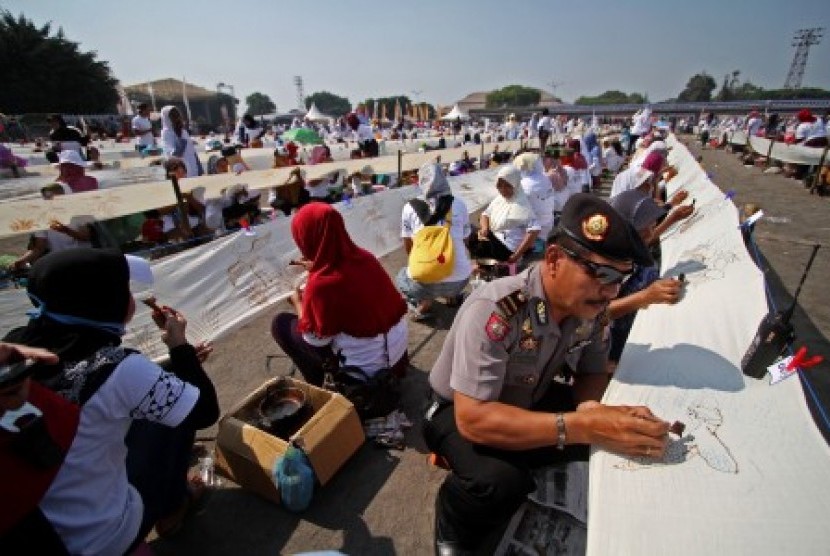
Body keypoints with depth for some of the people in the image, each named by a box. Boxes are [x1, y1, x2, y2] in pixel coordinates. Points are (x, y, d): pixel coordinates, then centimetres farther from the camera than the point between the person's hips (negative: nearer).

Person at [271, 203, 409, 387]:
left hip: (364, 370, -6)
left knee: (281, 323, 3)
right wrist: (318, 269, 21)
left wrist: (299, 304, 4)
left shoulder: (320, 284, -25)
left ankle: (322, 385, 12)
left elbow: (316, 339, -11)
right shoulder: (363, 256, -7)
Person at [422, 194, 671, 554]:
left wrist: (595, 409, -24)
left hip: (530, 402, 6)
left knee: (612, 439, -9)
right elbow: (474, 419, -38)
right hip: (461, 412, -6)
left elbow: (591, 373, 0)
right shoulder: (494, 310, -36)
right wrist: (584, 426, -43)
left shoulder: (589, 305, -13)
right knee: (500, 482, -32)